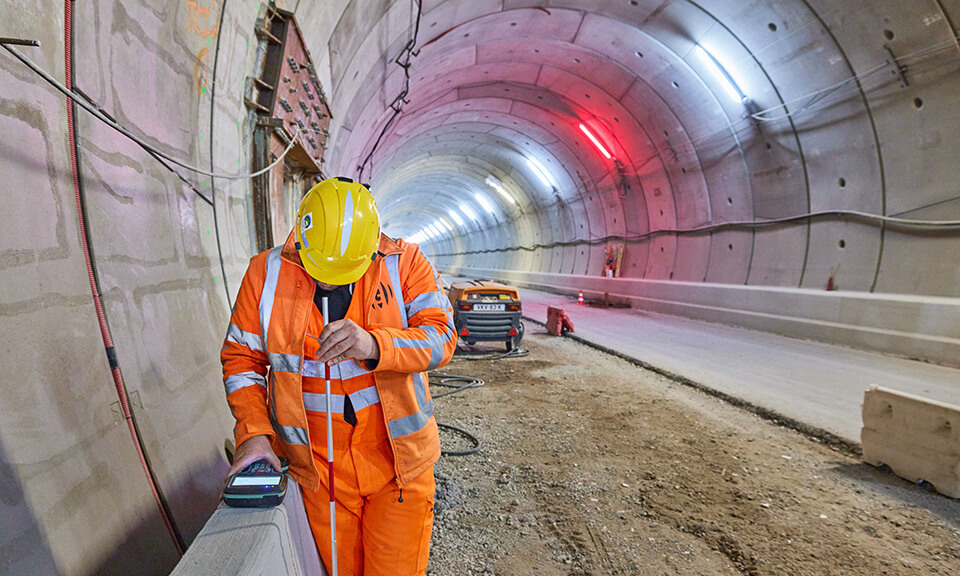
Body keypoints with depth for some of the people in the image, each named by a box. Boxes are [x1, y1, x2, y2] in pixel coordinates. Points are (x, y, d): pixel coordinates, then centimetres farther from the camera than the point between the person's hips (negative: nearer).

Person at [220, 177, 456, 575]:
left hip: (397, 456, -1)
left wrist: (374, 345, -32)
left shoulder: (404, 262, -8)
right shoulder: (266, 273, -2)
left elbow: (441, 337, -15)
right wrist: (252, 431, -7)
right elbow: (241, 357, 5)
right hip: (317, 466, 2)